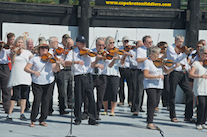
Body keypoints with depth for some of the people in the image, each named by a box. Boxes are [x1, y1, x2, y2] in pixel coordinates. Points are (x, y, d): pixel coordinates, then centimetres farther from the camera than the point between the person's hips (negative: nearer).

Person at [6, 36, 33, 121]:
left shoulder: (27, 52, 10)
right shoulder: (13, 52, 4)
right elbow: (13, 61, -10)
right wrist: (15, 53, -21)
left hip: (25, 76, 3)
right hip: (16, 77, -3)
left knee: (24, 95, 3)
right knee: (15, 95, -8)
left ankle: (22, 114, 10)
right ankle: (9, 114, -1)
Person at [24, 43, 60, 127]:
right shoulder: (35, 59, 3)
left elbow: (55, 70, 0)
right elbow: (26, 68, -1)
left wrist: (57, 65, -21)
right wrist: (33, 72, -19)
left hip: (49, 83, 2)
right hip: (37, 83, -2)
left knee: (46, 101, 1)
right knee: (37, 100, -10)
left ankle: (42, 120, 12)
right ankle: (33, 121, 1)